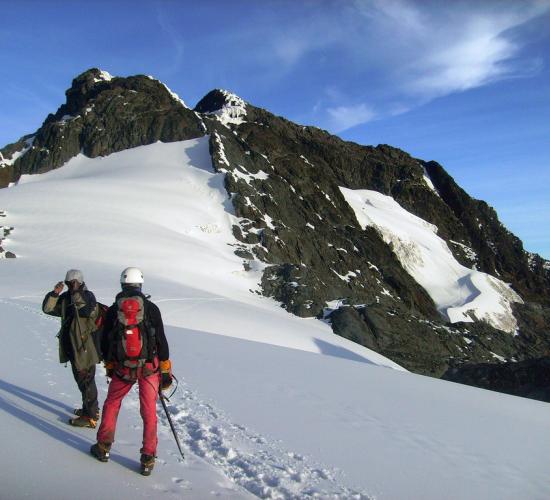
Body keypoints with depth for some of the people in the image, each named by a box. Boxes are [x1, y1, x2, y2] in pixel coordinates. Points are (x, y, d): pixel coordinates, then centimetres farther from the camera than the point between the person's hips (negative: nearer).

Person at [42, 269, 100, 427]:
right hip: (72, 346, 8)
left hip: (84, 347, -8)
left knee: (85, 380, -2)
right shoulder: (65, 297, 7)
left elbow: (91, 311, -32)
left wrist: (77, 296, -28)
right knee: (81, 378, 20)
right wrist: (54, 293, -10)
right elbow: (47, 308, 3)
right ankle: (90, 408, 36)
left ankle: (90, 416, 8)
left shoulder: (88, 296, -13)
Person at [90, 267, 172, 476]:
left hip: (122, 368, 2)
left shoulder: (113, 310, -1)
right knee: (149, 412, 6)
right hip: (149, 368, -1)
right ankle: (148, 459, 9)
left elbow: (105, 342, 7)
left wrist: (109, 366, 22)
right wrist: (166, 371, 0)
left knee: (111, 404, 22)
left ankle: (103, 447, 32)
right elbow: (161, 341, -7)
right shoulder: (151, 308, -7)